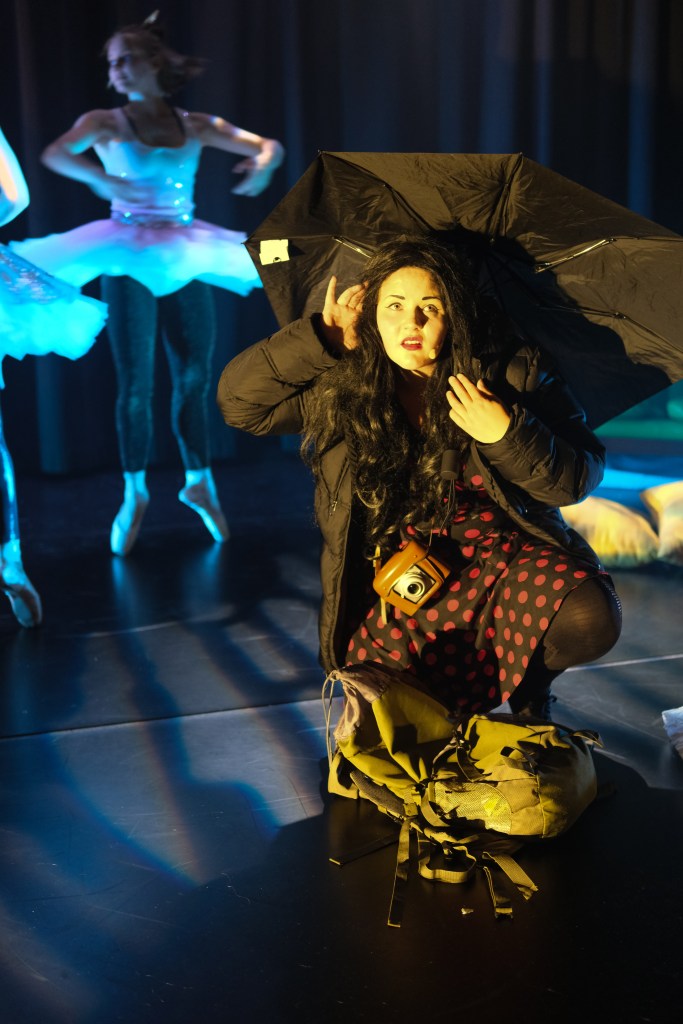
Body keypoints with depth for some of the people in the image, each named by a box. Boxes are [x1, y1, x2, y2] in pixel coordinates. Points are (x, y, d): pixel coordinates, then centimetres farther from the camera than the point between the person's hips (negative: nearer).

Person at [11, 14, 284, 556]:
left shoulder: (196, 125, 7)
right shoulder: (105, 123, 1)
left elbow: (270, 145, 3)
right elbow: (55, 153, -18)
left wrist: (263, 162, -21)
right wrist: (101, 179, -38)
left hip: (185, 260, 2)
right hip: (129, 260, -2)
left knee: (194, 378, 5)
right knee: (136, 385, 0)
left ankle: (199, 481, 24)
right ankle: (135, 494, 15)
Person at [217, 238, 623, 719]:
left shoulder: (512, 372, -4)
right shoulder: (341, 386, 1)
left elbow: (579, 478, -4)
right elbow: (238, 400, -2)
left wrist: (507, 434, -22)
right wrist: (326, 338, -8)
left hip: (504, 554, 0)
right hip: (399, 583, 1)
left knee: (588, 618, -31)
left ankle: (530, 689, 4)